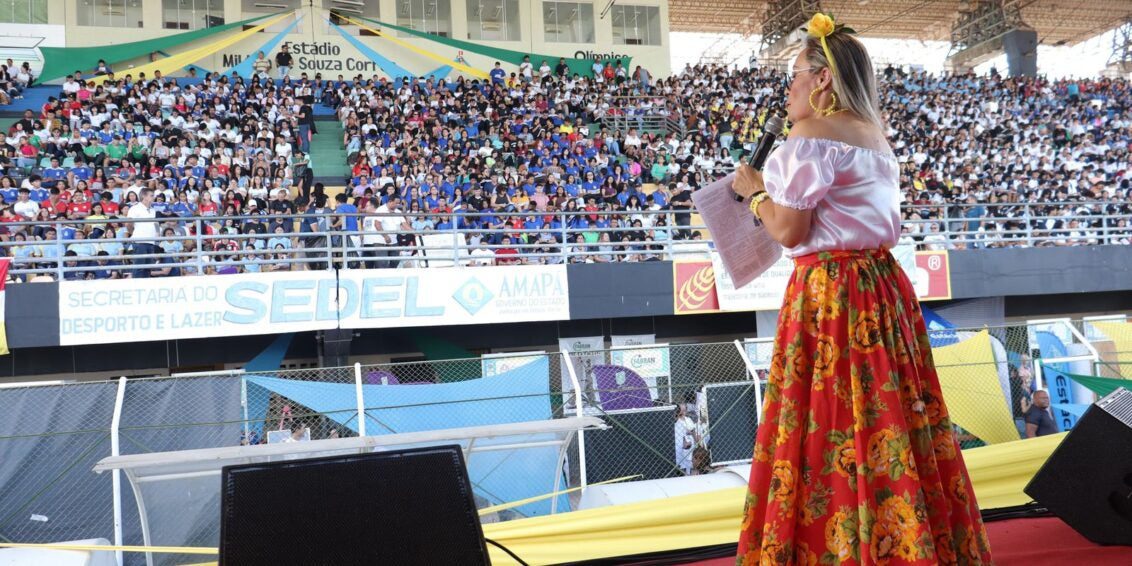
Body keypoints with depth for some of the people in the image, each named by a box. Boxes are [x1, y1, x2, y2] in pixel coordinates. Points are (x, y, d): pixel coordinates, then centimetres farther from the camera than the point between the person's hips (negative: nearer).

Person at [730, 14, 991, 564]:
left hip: (828, 293, -9)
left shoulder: (812, 137, -12)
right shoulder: (875, 136, 15)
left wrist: (755, 190, 3)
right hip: (881, 286, 9)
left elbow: (789, 232, -14)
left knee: (829, 424, -2)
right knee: (883, 415, 14)